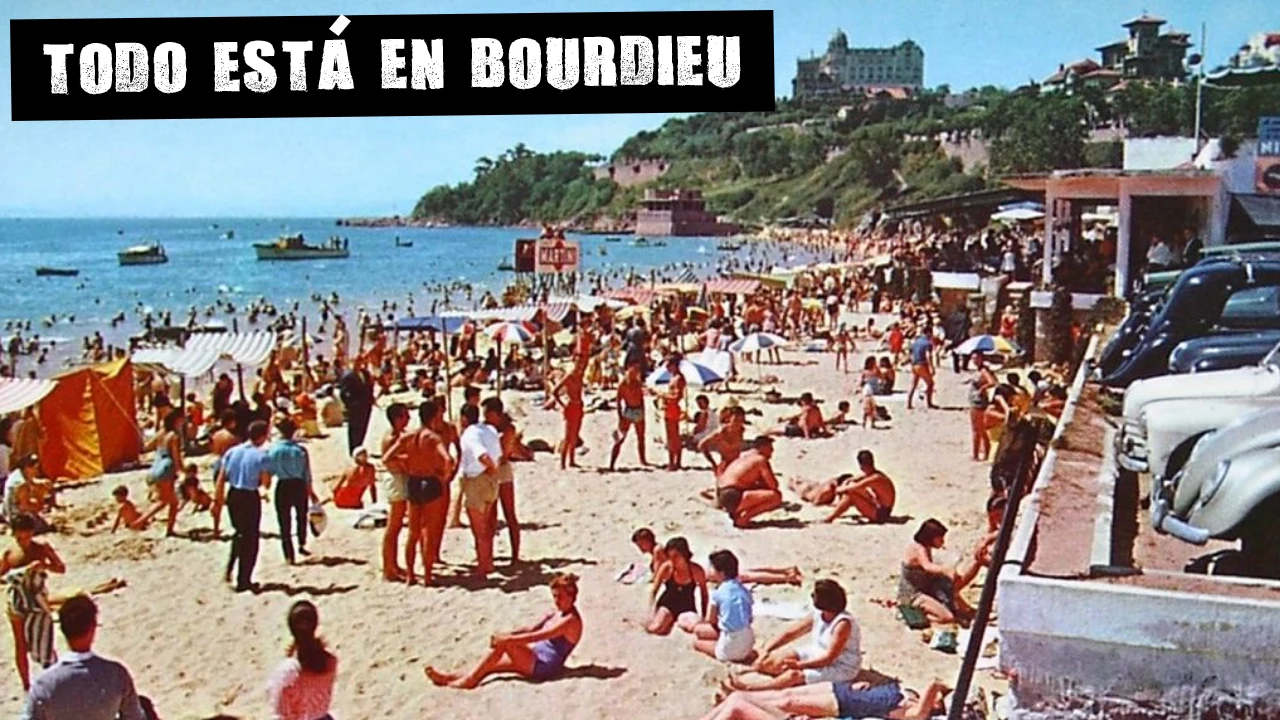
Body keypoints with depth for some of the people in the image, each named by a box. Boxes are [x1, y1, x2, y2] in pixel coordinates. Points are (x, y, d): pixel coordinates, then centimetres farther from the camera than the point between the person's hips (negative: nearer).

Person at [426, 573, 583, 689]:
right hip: (536, 660, 9)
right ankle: (450, 677, -4)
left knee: (504, 644, -19)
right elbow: (530, 629, 11)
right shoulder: (555, 615, 16)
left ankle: (471, 679, -13)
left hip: (545, 666, -9)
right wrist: (504, 636, -3)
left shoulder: (571, 621, -14)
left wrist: (507, 639, -22)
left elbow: (536, 637, -21)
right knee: (492, 665, -1)